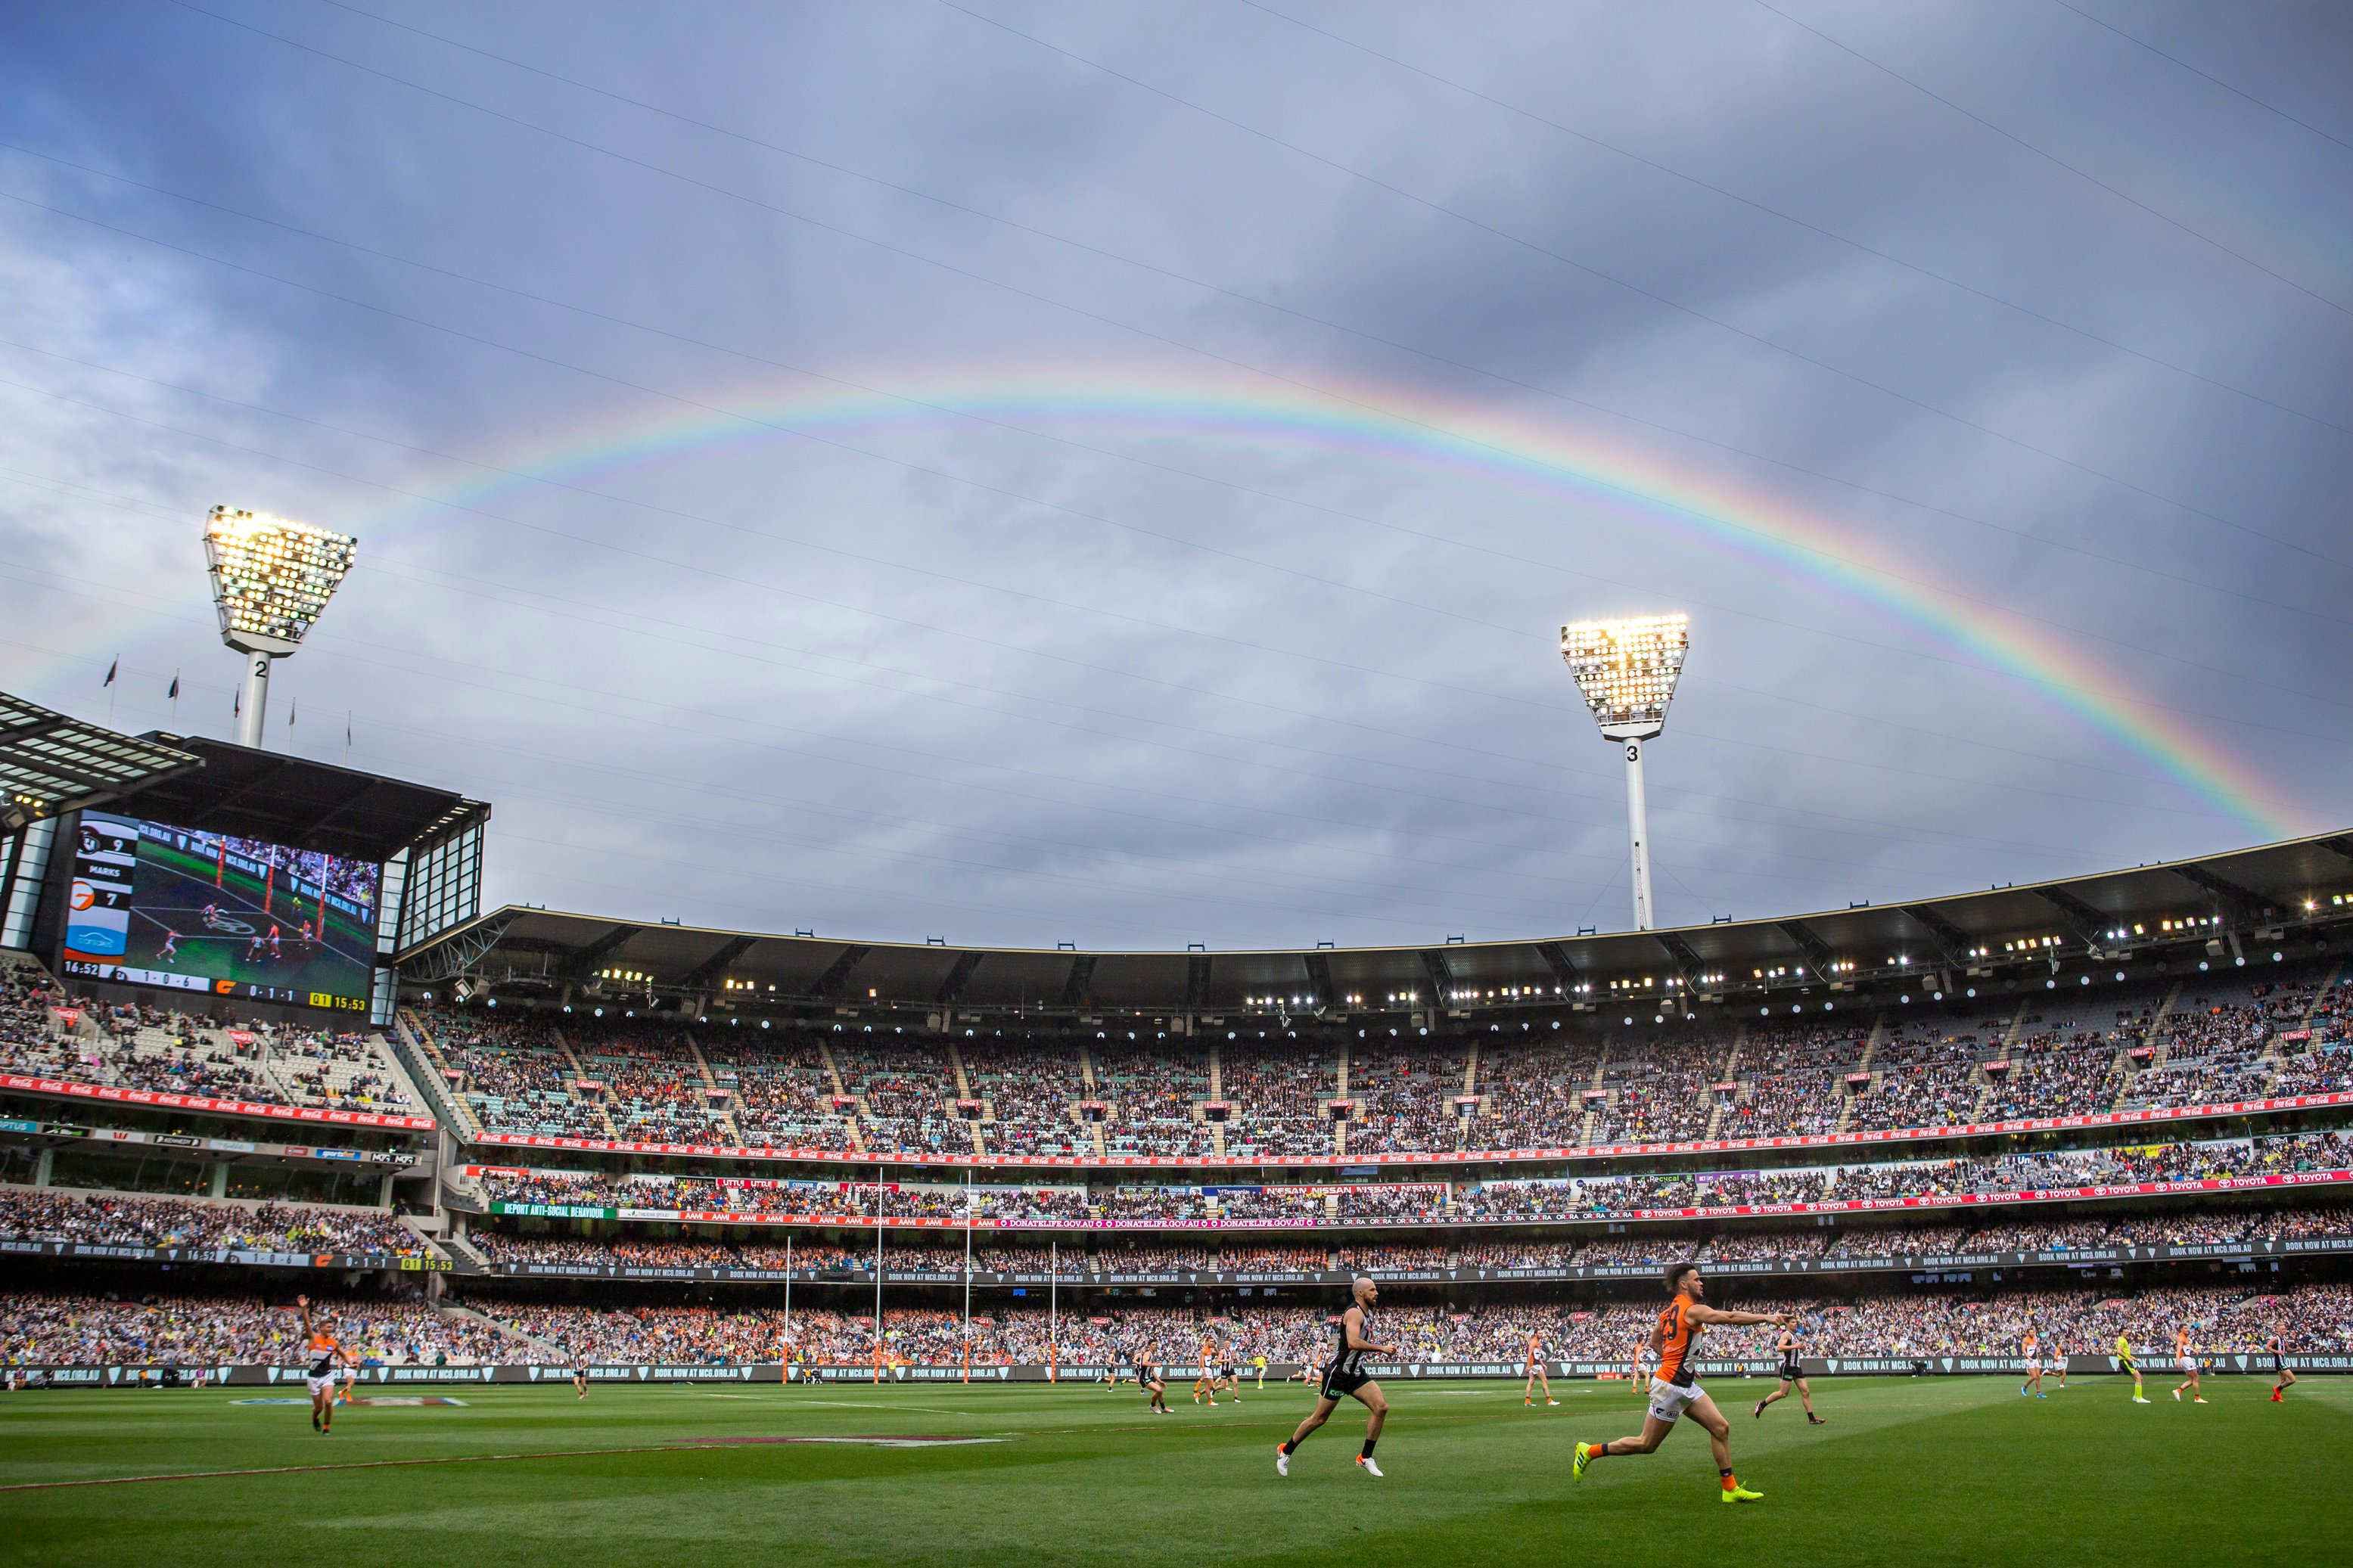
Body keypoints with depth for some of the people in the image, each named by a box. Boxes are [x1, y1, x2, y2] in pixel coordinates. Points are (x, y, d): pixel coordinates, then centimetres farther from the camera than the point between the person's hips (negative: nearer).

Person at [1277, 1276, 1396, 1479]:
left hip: (1356, 1373, 9)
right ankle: (1285, 1451, 20)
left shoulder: (1367, 1314, 11)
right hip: (1338, 1373, -9)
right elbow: (1353, 1342, -34)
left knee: (1381, 1407, -9)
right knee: (1319, 1418, 1)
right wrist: (1382, 1348, -29)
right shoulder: (1354, 1313, -19)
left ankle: (1366, 1458, 0)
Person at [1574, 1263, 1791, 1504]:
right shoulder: (1693, 1310, -16)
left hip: (1686, 1385, 10)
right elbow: (1731, 1317, -25)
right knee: (1647, 1445, 0)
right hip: (1670, 1386, -10)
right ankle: (1590, 1451, 12)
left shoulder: (1669, 1311, 11)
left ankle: (1731, 1489, 11)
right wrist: (1767, 1317, -25)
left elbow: (1654, 1342, 20)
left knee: (1720, 1428, 5)